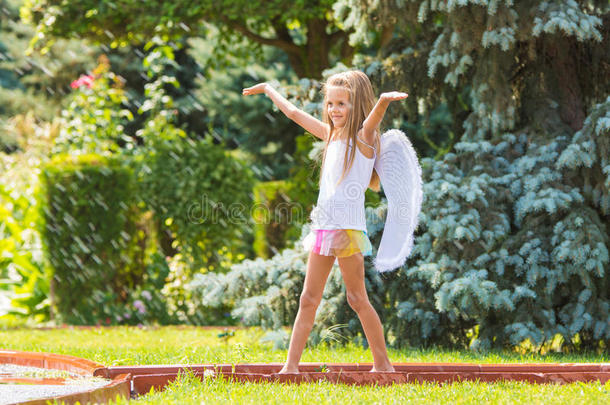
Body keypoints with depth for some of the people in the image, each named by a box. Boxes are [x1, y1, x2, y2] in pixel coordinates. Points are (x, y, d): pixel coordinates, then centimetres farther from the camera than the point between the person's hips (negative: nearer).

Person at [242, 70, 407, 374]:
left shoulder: (364, 137, -5)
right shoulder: (332, 135, 16)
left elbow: (374, 116, -28)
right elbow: (295, 114, 29)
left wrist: (386, 100, -50)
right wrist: (269, 91, 40)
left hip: (348, 227, -7)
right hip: (323, 225, 7)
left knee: (357, 298, -4)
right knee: (308, 299, 6)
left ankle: (383, 364, 4)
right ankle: (291, 365, 7)